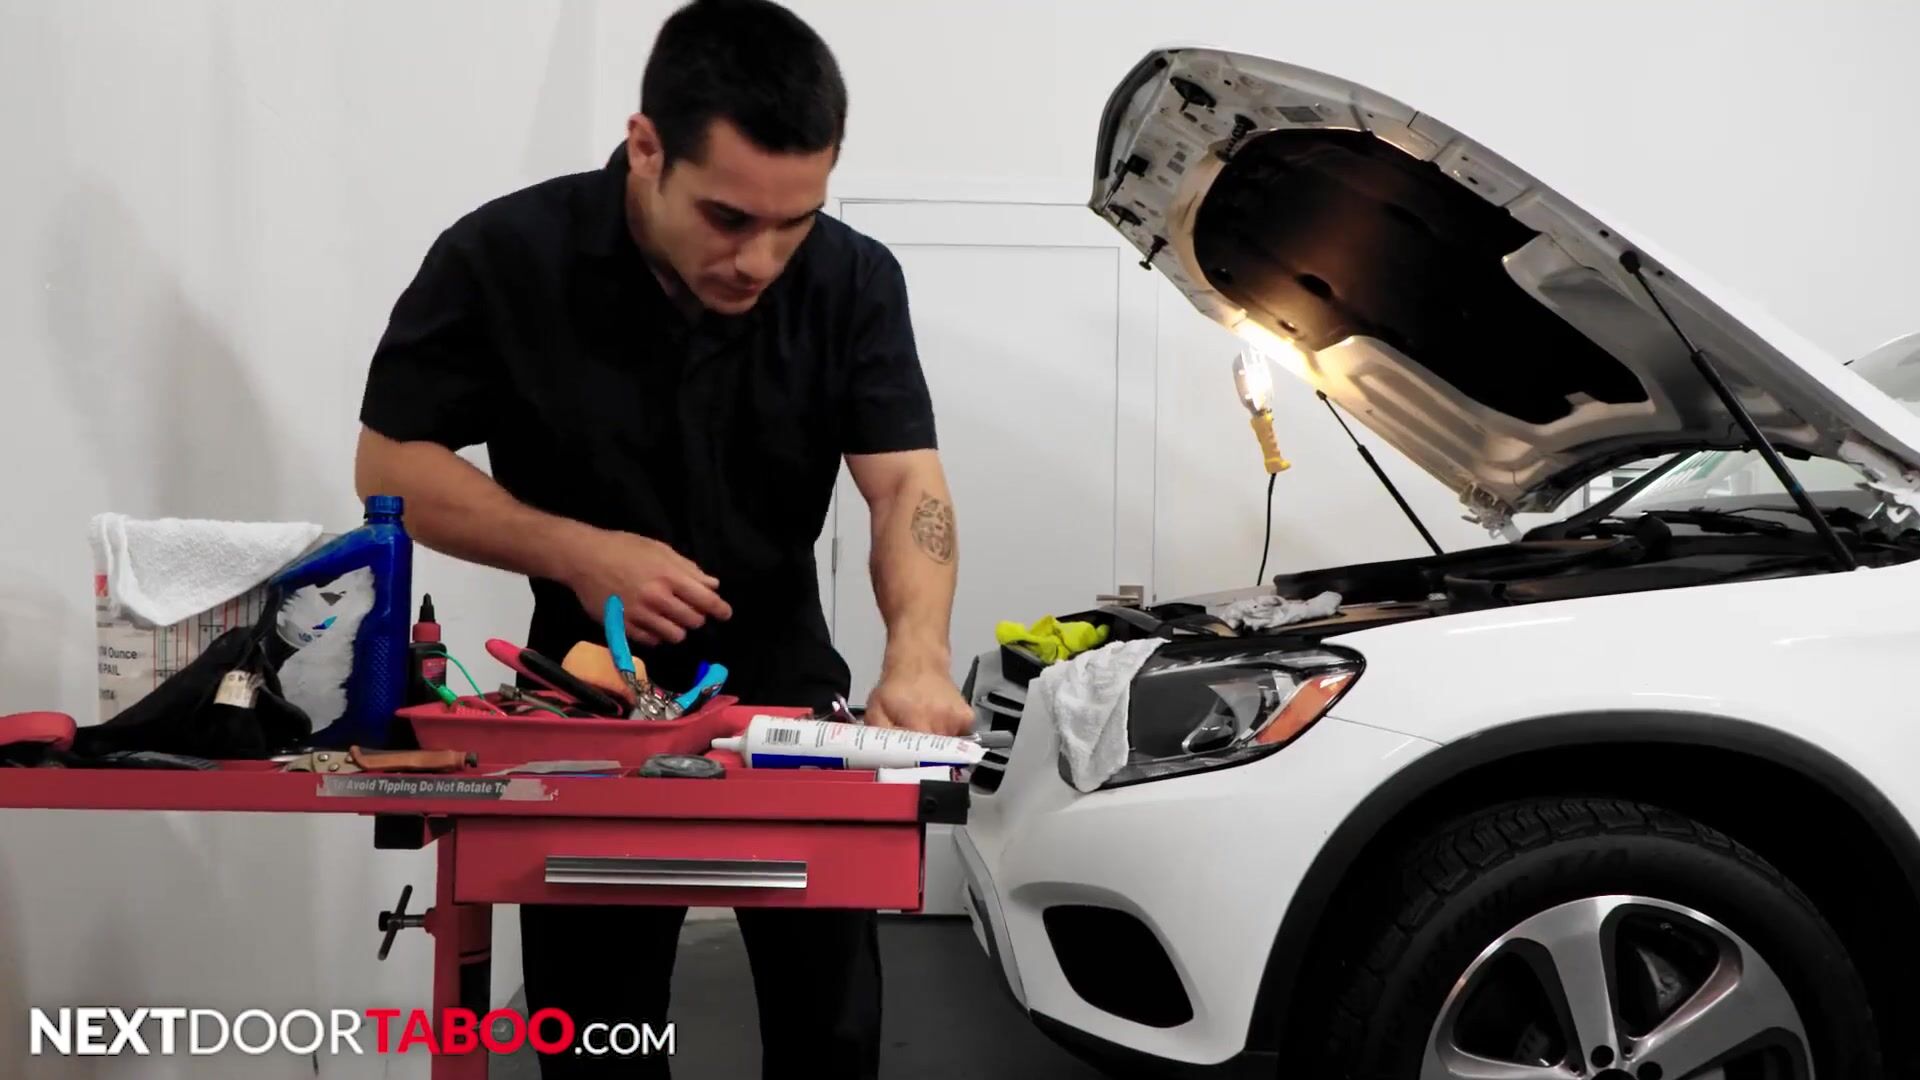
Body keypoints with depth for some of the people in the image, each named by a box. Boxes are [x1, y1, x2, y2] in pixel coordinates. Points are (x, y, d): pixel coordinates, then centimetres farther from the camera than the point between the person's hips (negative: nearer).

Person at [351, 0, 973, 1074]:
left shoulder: (856, 281, -11)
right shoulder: (503, 259, -16)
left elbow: (908, 481, -17)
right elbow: (390, 463, -10)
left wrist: (919, 655, -36)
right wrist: (576, 551, -25)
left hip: (788, 682, 2)